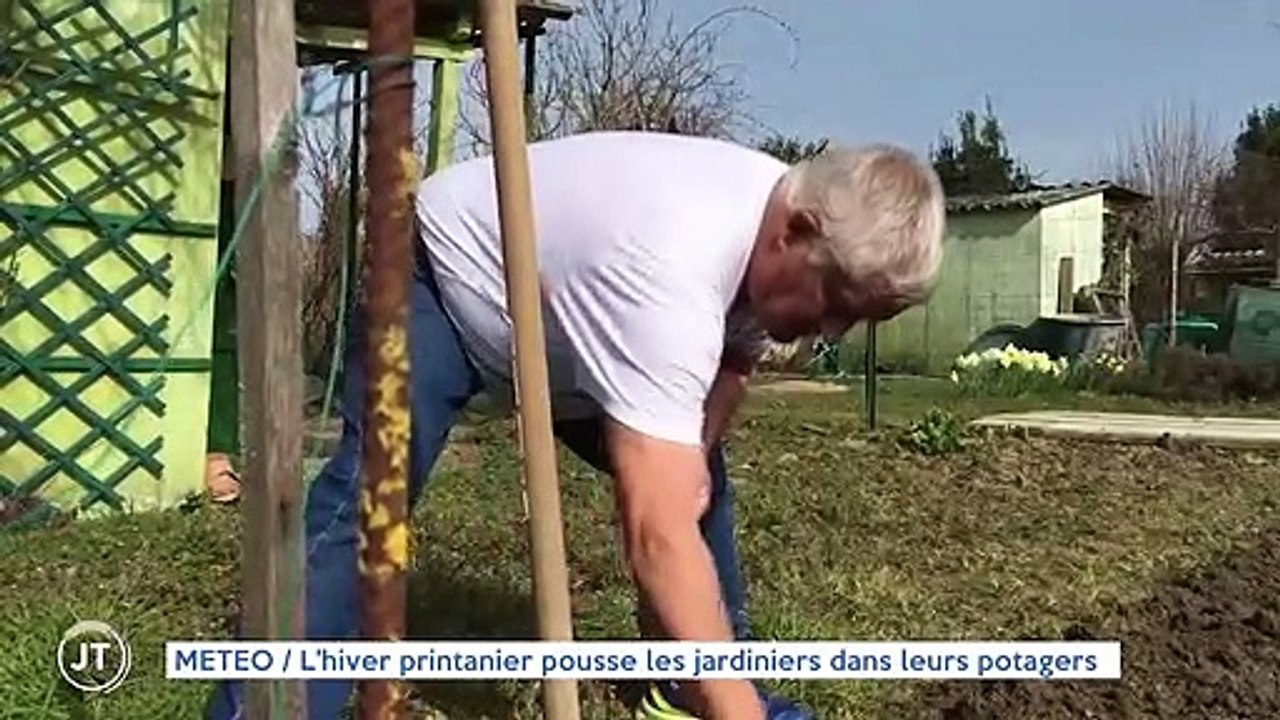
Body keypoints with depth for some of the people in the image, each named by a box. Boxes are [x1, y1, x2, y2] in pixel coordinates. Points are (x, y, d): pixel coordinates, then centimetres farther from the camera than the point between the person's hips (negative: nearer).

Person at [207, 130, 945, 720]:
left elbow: (739, 350, 7)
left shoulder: (791, 216, -16)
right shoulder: (669, 270, -45)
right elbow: (659, 538, -49)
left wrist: (697, 446, -11)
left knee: (694, 479, 4)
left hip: (569, 288, 8)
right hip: (445, 273, -7)